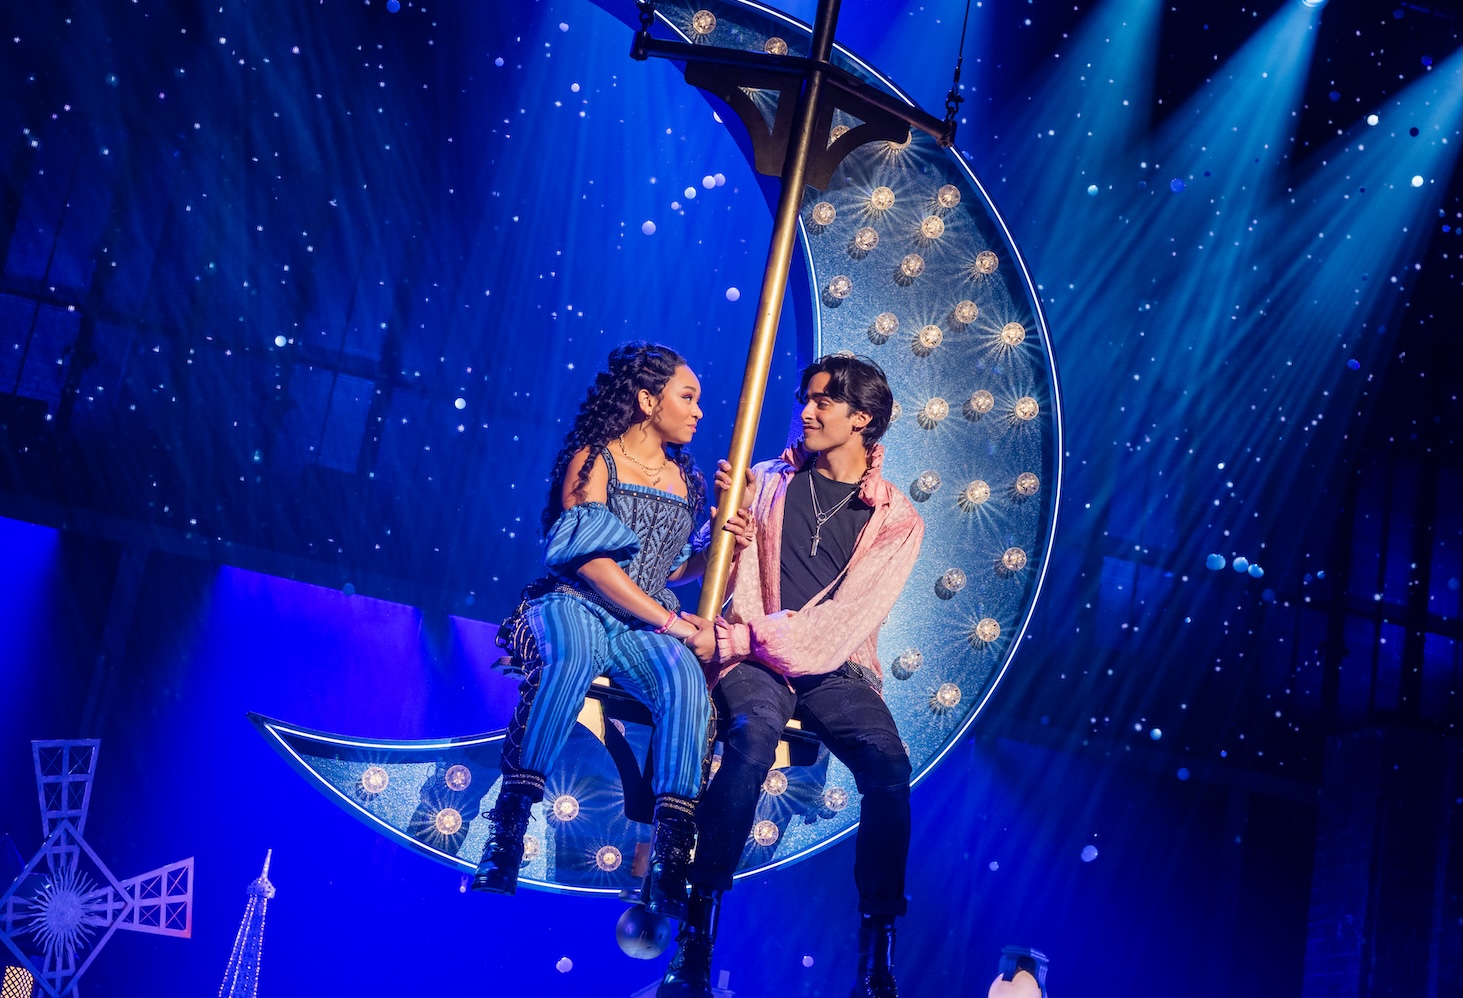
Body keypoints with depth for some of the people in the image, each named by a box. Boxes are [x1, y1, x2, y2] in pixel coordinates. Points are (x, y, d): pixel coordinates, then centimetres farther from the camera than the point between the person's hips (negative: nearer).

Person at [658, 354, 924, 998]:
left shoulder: (896, 521, 6)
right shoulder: (768, 482, 14)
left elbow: (847, 617, -7)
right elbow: (732, 579, 9)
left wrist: (751, 637, -16)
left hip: (835, 668, 0)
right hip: (755, 660, 0)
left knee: (888, 765, -29)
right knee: (754, 733, -35)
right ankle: (696, 930, -33)